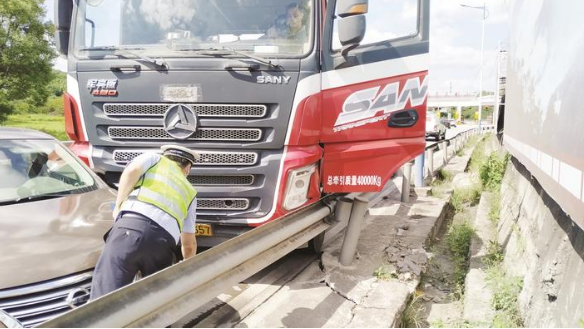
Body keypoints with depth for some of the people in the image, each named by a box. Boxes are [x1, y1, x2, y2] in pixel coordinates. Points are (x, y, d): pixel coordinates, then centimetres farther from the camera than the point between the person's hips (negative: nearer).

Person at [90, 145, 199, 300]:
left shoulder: (154, 158, 28)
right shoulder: (189, 191, 34)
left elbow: (131, 171, 3)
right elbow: (189, 243, 33)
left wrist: (118, 206, 13)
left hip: (132, 225, -3)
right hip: (165, 241, 4)